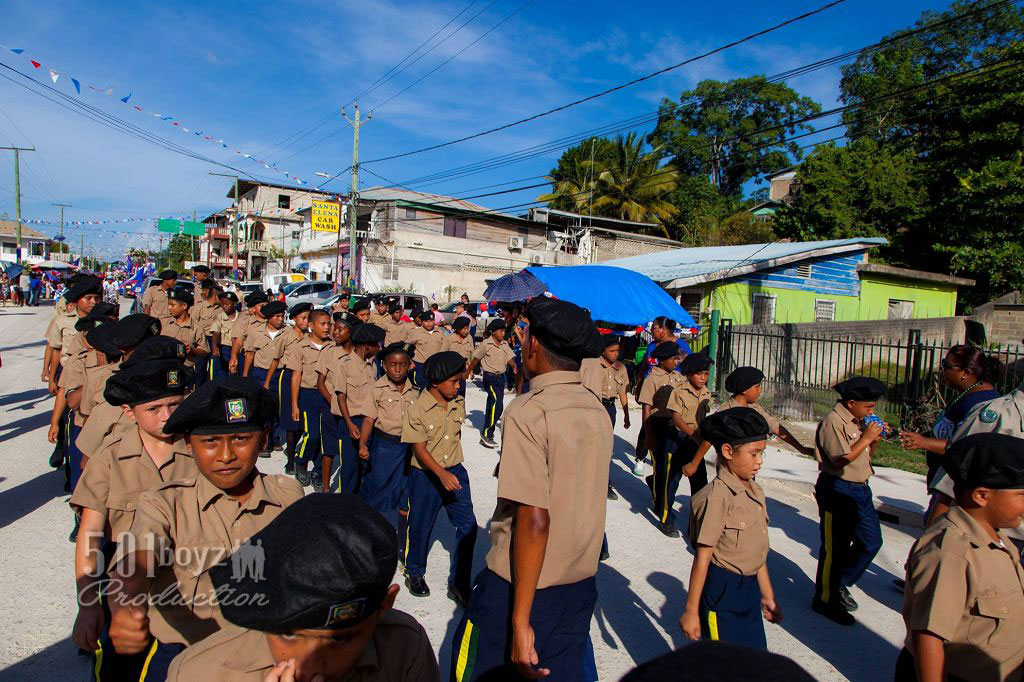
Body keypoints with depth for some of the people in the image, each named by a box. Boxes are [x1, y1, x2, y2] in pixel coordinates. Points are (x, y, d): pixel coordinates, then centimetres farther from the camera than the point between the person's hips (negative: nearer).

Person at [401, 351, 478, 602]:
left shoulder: (459, 404, -1)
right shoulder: (418, 409, -17)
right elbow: (419, 449, -18)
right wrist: (441, 474, -31)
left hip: (455, 472, 4)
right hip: (426, 475, -4)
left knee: (468, 526, -2)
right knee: (421, 526, 11)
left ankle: (459, 584, 12)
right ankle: (415, 574, 37)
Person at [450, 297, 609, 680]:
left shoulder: (528, 411, -20)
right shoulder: (598, 411, 1)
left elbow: (534, 518, -25)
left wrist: (520, 620, -20)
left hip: (523, 586, -6)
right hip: (582, 585, 6)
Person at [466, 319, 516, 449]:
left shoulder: (505, 344, 8)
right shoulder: (486, 344, -8)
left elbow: (510, 359, 1)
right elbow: (476, 359, -1)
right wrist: (467, 373, 5)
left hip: (501, 377, 6)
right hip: (490, 377, -6)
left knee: (492, 405, 12)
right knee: (498, 404, -17)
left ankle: (487, 435, 23)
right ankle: (486, 434, -9)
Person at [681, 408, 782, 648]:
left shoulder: (756, 493, 4)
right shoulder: (717, 497, -21)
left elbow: (757, 552, 13)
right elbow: (702, 558, -18)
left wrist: (768, 596, 19)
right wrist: (691, 610, -13)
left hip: (749, 589, 8)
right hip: (721, 590, -8)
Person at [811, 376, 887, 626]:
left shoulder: (858, 421, 12)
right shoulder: (832, 422, -17)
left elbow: (866, 455, 18)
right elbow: (841, 459, -23)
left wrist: (875, 440, 1)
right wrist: (866, 437, -17)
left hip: (860, 489, 9)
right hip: (837, 491, -9)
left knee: (871, 541, 15)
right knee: (835, 548, 2)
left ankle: (840, 585, 32)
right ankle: (825, 599, 18)